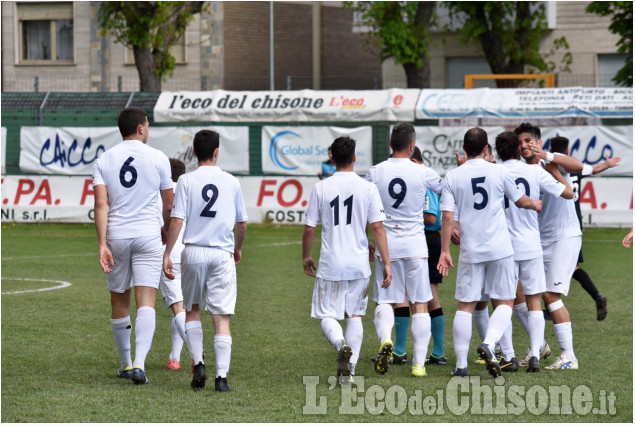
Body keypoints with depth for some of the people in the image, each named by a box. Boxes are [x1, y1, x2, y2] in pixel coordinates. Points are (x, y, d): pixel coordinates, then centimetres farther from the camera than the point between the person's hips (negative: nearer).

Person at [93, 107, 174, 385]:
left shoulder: (103, 161, 4)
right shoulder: (158, 158, 1)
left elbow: (101, 203, -7)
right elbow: (169, 205, 8)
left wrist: (102, 244, -10)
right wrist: (166, 229, 28)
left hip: (116, 237, 2)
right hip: (148, 235, -2)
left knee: (119, 302, 14)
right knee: (146, 302, -7)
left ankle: (126, 364, 25)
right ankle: (139, 364, -22)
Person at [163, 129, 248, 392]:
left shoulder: (186, 181, -1)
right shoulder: (231, 182, 4)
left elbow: (177, 220, -8)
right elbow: (242, 224, 10)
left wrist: (167, 254, -4)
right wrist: (238, 248, 28)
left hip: (193, 252, 0)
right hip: (222, 254, 0)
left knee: (192, 311, 18)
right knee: (222, 317, 0)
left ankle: (198, 363, 5)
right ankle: (222, 377, -6)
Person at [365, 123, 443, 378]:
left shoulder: (375, 173, -2)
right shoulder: (423, 173, -6)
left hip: (386, 244, 1)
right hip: (415, 245, -1)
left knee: (385, 300, 9)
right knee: (420, 304, 6)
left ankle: (385, 338, -21)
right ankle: (419, 363, 3)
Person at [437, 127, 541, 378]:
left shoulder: (452, 177, 0)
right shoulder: (498, 172, 0)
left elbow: (447, 217, -3)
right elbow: (521, 201, 13)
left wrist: (444, 251, 3)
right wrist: (536, 205, 36)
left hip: (470, 251, 1)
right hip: (500, 249, -1)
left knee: (465, 305, 6)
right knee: (504, 303, 7)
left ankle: (461, 364, 3)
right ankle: (488, 344, -18)